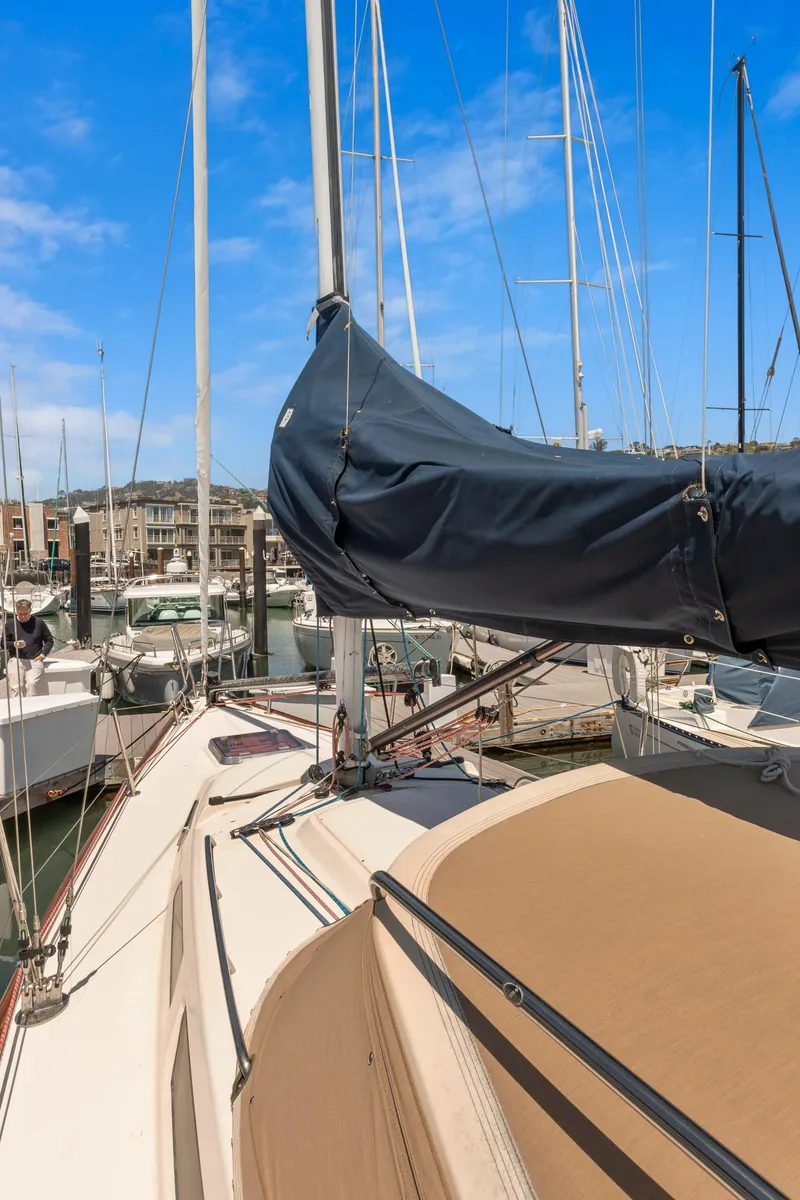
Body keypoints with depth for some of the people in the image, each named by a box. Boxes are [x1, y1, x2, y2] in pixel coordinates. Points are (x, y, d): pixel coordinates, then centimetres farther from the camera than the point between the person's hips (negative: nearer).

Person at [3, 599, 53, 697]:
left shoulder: (38, 622, 7)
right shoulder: (10, 623, 10)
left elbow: (49, 640, 13)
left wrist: (43, 655, 0)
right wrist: (14, 644, -8)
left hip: (34, 660, -1)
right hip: (15, 660, 2)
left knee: (32, 683, -26)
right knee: (15, 687, -15)